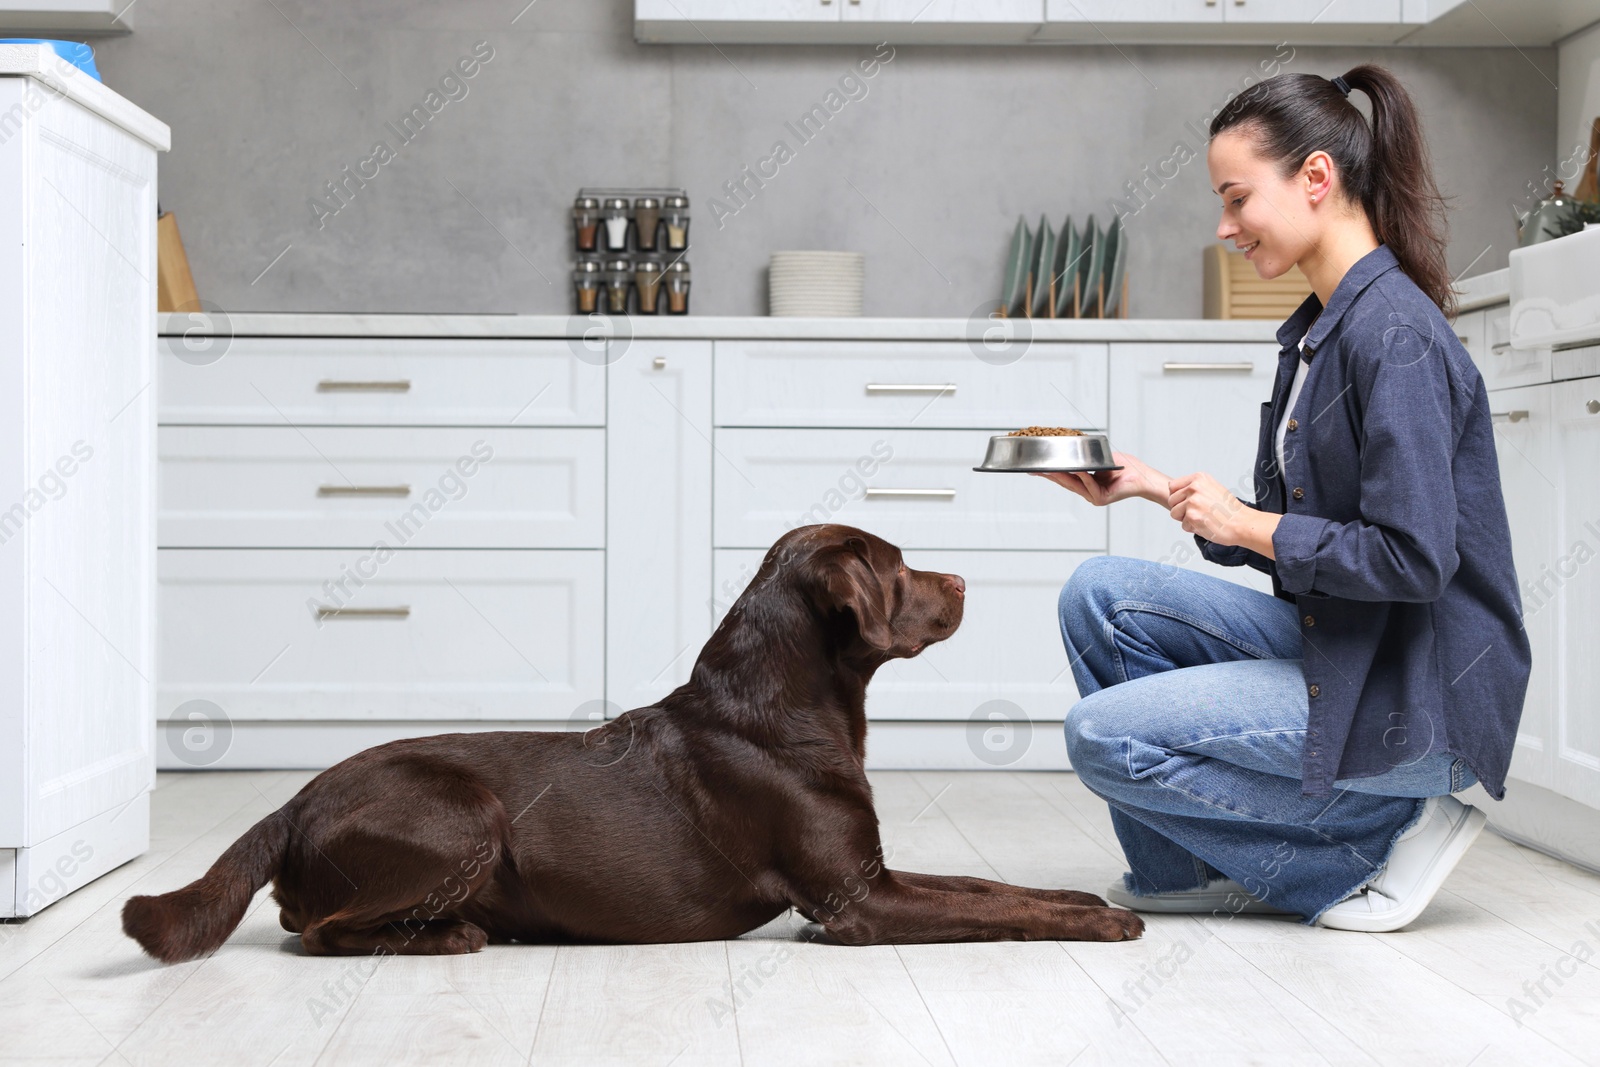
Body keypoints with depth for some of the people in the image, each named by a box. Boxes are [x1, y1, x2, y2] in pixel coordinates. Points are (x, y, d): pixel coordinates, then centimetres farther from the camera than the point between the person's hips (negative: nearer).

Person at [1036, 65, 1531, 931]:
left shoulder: (1396, 334, -19)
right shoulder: (1319, 329, 10)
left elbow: (1413, 559, -25)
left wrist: (1246, 525, -14)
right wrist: (1153, 487, 8)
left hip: (1415, 698, -9)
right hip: (1329, 647, 9)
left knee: (1101, 734, -11)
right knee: (1098, 594, 1)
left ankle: (1386, 836, -1)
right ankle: (1178, 869, 12)